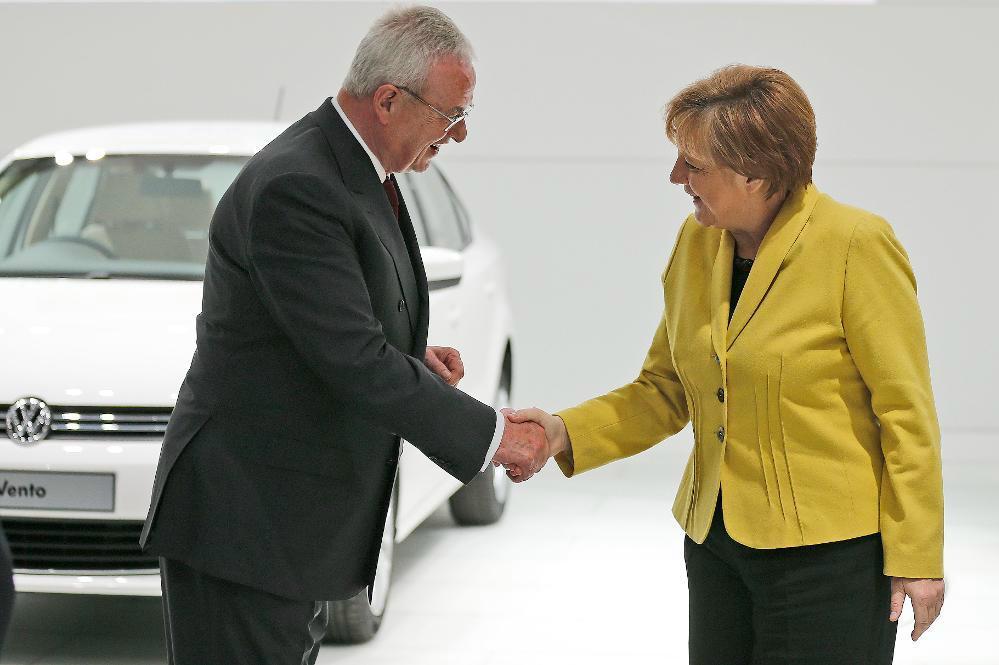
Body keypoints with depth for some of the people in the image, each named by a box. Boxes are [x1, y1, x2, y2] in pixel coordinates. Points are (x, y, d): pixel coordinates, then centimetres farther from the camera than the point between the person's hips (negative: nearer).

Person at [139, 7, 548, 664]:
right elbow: (353, 363, -25)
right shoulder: (294, 188, -22)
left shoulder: (354, 167, 9)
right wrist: (493, 434, -17)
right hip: (244, 518, -10)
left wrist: (410, 355, 4)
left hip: (298, 520, 10)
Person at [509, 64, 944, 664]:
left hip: (830, 551, -6)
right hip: (716, 540, 6)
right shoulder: (697, 241, 4)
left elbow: (906, 414, -11)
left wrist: (917, 559, -11)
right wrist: (566, 433, -6)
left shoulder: (857, 245, -15)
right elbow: (664, 391, 10)